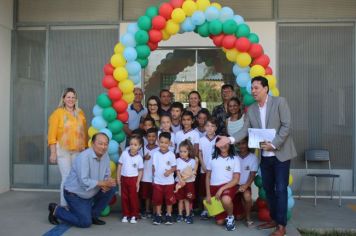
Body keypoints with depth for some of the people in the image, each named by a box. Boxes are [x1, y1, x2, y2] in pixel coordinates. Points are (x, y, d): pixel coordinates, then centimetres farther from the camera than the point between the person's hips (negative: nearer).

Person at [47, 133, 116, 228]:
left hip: (90, 194, 7)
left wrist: (106, 184, -21)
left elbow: (106, 176, 2)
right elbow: (84, 181, -32)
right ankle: (56, 210, 9)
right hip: (74, 194, -7)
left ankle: (92, 215, 9)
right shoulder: (84, 157, -26)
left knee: (111, 189, -7)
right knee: (86, 222, -11)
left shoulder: (105, 156, -3)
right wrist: (103, 183, -26)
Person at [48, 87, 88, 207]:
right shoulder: (58, 113, -2)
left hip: (78, 151, 4)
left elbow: (84, 133, 11)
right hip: (63, 150, -3)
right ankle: (64, 206, 8)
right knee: (67, 178, -4)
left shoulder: (80, 113, 10)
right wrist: (53, 153, -9)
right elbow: (52, 134, -4)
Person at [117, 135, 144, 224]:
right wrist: (118, 178, 2)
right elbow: (120, 165, 3)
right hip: (124, 178, 2)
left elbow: (140, 171, -2)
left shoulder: (139, 158, -8)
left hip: (133, 179, -2)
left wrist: (138, 182, -6)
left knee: (133, 198, 4)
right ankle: (125, 215, 20)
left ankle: (134, 216, 15)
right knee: (124, 197, 9)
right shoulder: (124, 153, -4)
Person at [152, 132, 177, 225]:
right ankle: (158, 215, 22)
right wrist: (154, 177, 4)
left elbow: (174, 167, -4)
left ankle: (169, 215, 22)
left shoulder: (171, 154, -8)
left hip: (169, 181, -1)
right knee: (157, 199, 9)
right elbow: (153, 167, 5)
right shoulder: (156, 154, -2)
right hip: (157, 181, 2)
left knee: (169, 199, 8)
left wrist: (170, 171, -23)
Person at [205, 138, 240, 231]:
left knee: (226, 200, -39)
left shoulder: (234, 159, -2)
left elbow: (236, 179, -7)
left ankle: (230, 217, -7)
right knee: (219, 221, 1)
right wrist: (208, 194, 2)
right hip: (214, 188, 3)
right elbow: (208, 177, 10)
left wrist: (222, 189, -19)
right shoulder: (213, 158, 5)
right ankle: (225, 216, 38)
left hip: (229, 186, -2)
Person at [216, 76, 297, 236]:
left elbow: (286, 126, -13)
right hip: (264, 156, 5)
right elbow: (245, 130, -1)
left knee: (280, 189, -1)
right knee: (268, 188, 13)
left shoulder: (280, 102, -8)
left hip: (280, 153, -5)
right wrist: (230, 139, -17)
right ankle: (274, 219, 28)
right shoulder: (251, 110, 5)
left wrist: (273, 144, -20)